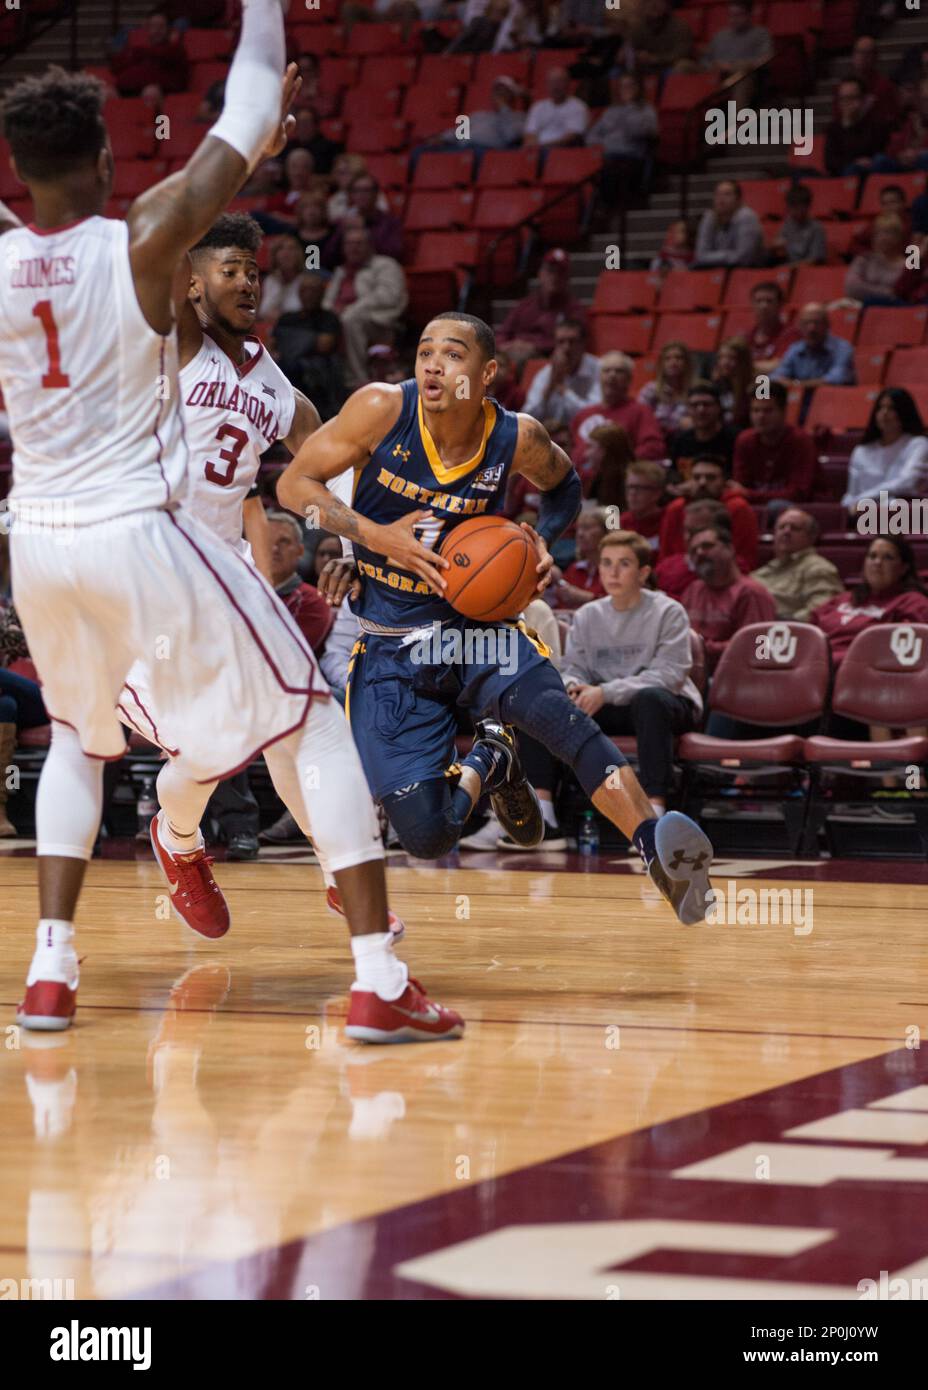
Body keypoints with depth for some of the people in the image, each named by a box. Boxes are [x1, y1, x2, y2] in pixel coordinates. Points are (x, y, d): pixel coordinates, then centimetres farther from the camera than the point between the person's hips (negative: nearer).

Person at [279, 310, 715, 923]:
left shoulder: (517, 438, -8)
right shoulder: (383, 409, -13)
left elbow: (565, 484, 16)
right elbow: (295, 485, -6)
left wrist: (543, 540, -6)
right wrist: (378, 537, -19)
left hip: (477, 626, 0)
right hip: (391, 649, 0)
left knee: (553, 707, -36)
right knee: (427, 837, -12)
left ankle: (658, 850, -42)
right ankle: (486, 766, 22)